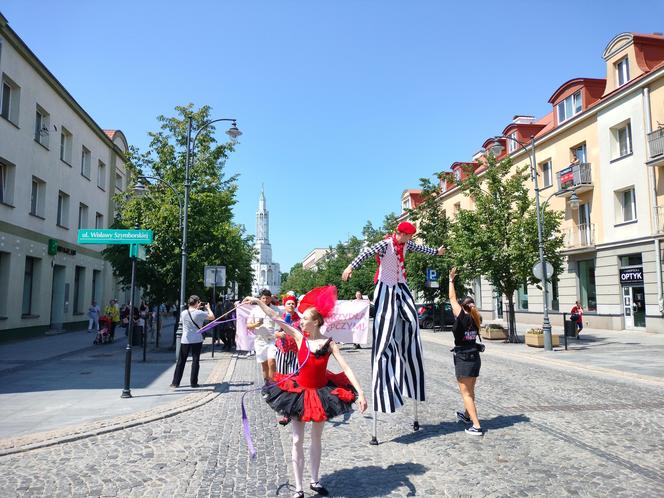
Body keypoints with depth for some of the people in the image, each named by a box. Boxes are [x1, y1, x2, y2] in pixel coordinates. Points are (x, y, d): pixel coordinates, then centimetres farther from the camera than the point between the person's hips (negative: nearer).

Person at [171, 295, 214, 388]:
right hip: (197, 340, -3)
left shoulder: (183, 313, -1)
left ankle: (175, 382, 13)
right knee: (195, 361, 6)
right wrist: (208, 308, 9)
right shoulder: (199, 313, -13)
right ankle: (193, 382, 8)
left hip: (185, 340, 3)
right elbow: (212, 317, -6)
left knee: (181, 361, 10)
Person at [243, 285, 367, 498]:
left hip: (321, 393, 0)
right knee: (297, 440, 6)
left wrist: (360, 393, -27)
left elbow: (346, 368, -19)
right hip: (300, 392, 1)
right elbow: (276, 318, -12)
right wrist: (258, 302, -13)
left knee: (316, 439, 17)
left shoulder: (329, 343, -15)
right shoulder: (299, 337, -11)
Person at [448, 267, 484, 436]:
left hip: (463, 360, -7)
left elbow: (452, 299, -8)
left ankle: (476, 426, -4)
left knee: (466, 393, -1)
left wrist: (451, 280, 0)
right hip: (475, 358, 8)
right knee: (470, 390, 24)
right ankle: (466, 415, 45)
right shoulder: (476, 319, 2)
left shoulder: (463, 317, -15)